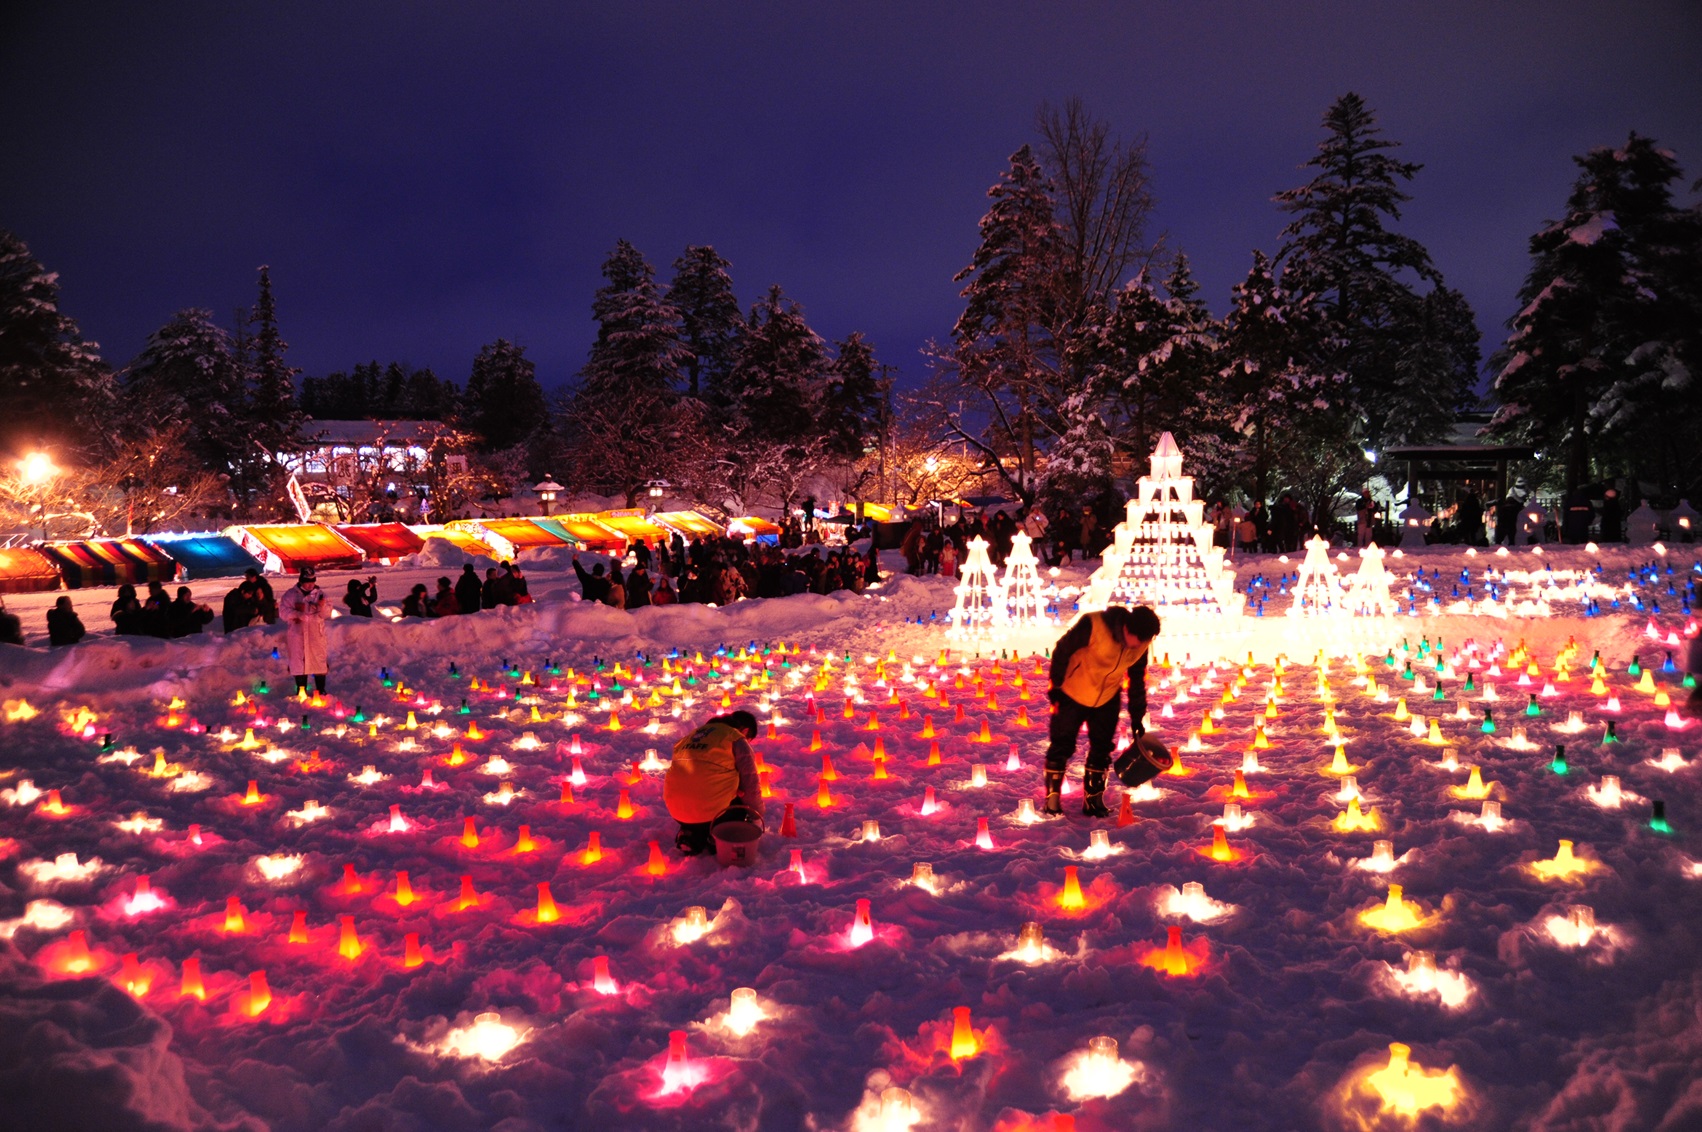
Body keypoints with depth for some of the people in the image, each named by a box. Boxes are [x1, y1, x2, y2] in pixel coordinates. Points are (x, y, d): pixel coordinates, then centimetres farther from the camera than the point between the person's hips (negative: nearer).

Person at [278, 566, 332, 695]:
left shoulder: (320, 594, 6)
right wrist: (295, 614, -15)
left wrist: (322, 607, -19)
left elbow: (327, 614, 1)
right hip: (297, 633, 0)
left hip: (316, 633, 0)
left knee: (319, 660, 1)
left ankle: (320, 689, 11)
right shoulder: (291, 594, 3)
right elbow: (283, 611, 0)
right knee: (299, 662, 4)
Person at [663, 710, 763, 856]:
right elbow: (750, 784, -1)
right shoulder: (737, 740, 0)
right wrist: (756, 817, 13)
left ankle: (691, 835, 10)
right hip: (712, 810, -6)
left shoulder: (694, 735, 20)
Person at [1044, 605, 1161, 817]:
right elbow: (1062, 651, -17)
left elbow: (1137, 680, 3)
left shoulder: (1141, 644, -12)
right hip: (1073, 694, -5)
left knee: (1101, 750, 8)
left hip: (1107, 699, 5)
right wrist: (1056, 686, -11)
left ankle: (1093, 801, 20)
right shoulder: (1093, 626, -30)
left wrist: (1137, 717, 6)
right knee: (1062, 746, 0)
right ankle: (1052, 799, 11)